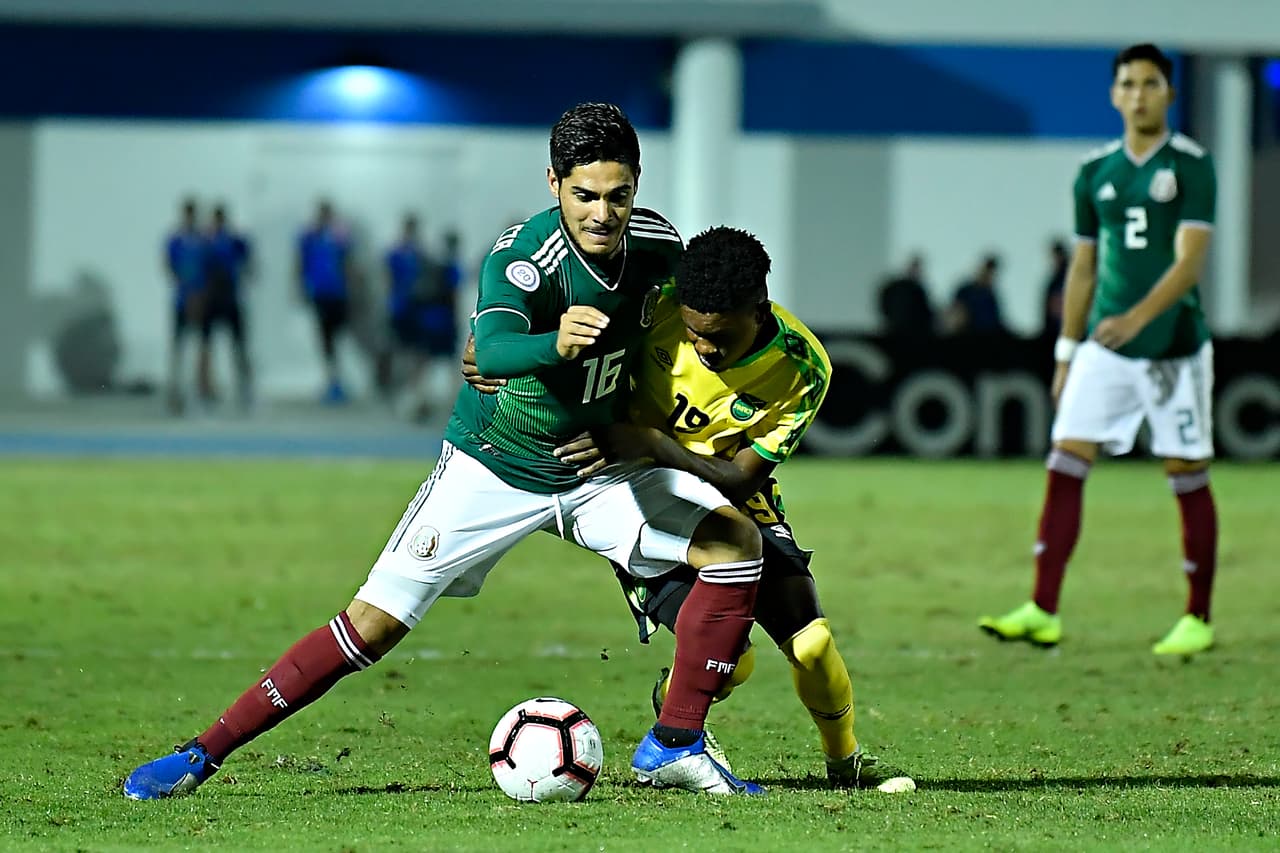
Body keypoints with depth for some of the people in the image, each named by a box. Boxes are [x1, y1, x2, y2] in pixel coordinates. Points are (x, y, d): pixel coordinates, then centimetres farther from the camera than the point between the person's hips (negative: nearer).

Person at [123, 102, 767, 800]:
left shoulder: (656, 243, -11)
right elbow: (492, 349, -48)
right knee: (372, 625, -10)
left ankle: (673, 747, -4)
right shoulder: (520, 258, -28)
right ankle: (204, 753, 0)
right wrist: (554, 345, -68)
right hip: (492, 470, -5)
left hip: (595, 466, 5)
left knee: (736, 540, -11)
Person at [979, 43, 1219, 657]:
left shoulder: (1191, 166, -6)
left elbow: (1188, 262, -16)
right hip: (1104, 347, 4)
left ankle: (1198, 620, 11)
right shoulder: (1095, 173, 9)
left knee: (1187, 478, 0)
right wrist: (1066, 352, 15)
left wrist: (1138, 317, -30)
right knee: (1065, 466, -6)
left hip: (1174, 346, -4)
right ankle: (1043, 612, -7)